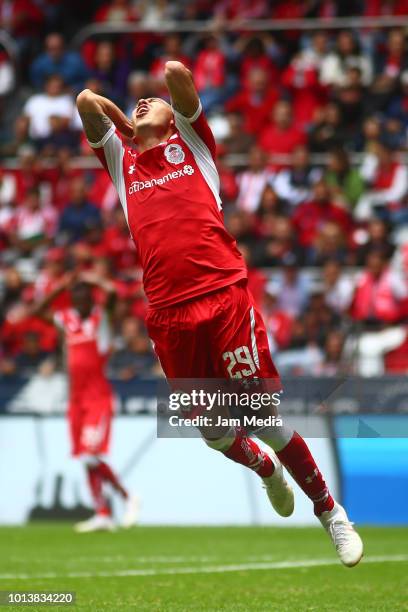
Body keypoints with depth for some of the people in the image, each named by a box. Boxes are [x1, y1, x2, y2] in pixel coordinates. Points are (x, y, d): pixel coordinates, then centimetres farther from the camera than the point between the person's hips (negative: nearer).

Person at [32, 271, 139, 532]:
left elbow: (111, 293, -21)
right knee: (88, 460, 5)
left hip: (99, 397, -7)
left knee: (91, 456, -15)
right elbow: (39, 310, 15)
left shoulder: (100, 316, -4)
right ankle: (102, 515, 8)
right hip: (77, 398, 7)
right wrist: (61, 287, 6)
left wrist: (94, 281, -4)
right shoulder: (68, 319, 12)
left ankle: (127, 497, 0)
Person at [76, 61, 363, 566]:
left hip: (224, 295, -3)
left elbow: (175, 71, 3)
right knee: (212, 433, 7)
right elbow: (86, 100, 15)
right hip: (168, 312, 3)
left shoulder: (190, 142, 15)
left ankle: (328, 510, 8)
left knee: (264, 419, -7)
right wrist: (130, 128, 29)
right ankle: (266, 469, 37)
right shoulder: (122, 161, 22)